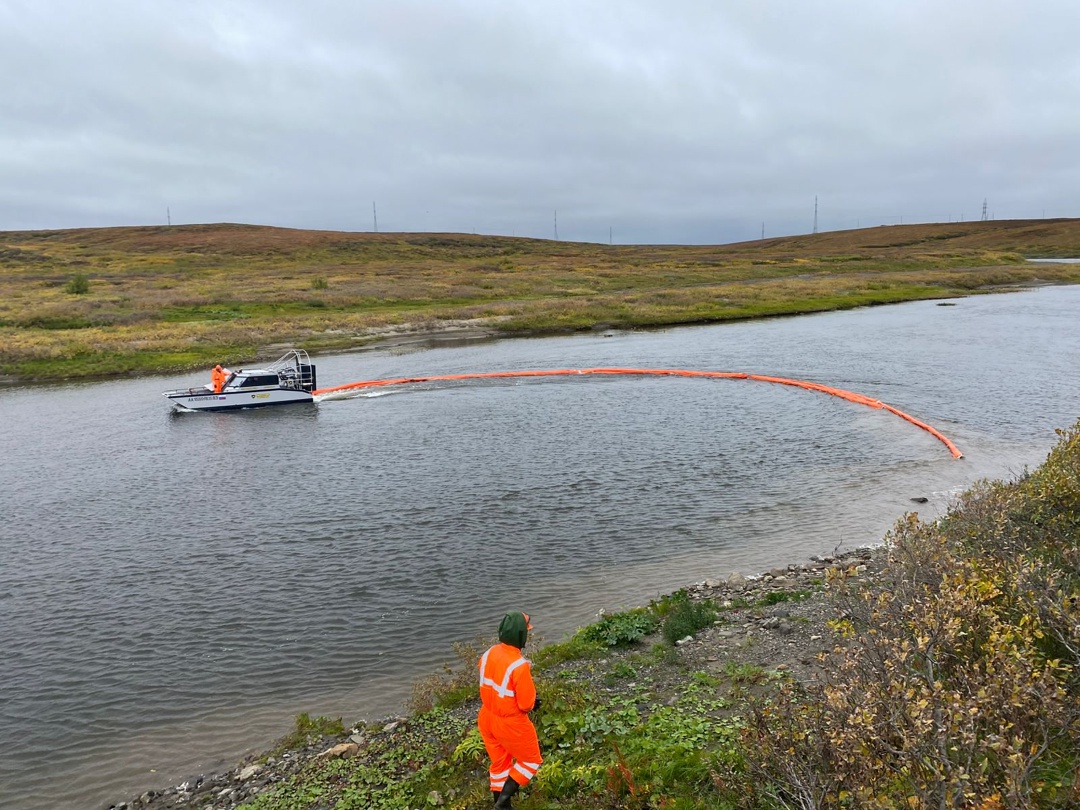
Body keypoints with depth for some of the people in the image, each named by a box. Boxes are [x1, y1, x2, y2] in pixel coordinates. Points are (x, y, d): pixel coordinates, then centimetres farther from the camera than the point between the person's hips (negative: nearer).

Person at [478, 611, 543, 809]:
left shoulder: (488, 654, -9)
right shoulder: (519, 665, -31)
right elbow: (526, 704, -23)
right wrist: (531, 700, 0)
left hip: (487, 718, 7)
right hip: (510, 724, -7)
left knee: (499, 762, 26)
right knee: (531, 760, 18)